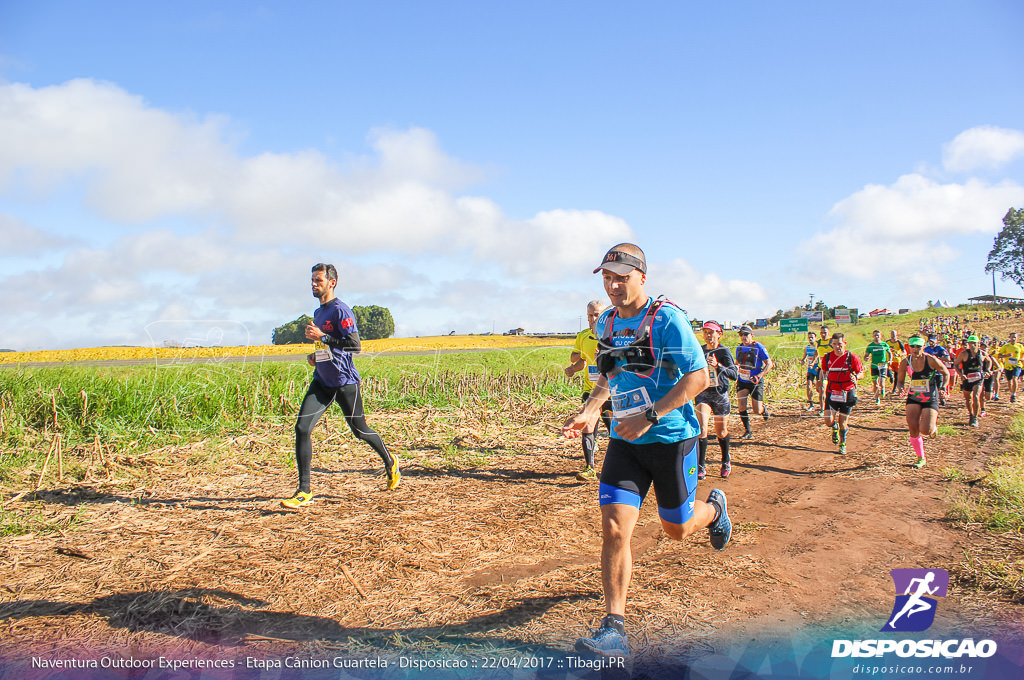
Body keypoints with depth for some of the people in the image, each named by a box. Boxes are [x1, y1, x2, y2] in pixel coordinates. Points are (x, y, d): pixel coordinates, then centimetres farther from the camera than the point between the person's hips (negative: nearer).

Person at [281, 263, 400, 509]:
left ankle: (390, 462, 36)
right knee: (302, 428, -7)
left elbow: (355, 345, -22)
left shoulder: (340, 310, -13)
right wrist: (315, 355, 10)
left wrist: (321, 336, -21)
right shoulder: (318, 313, 15)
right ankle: (304, 492, -3)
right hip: (322, 382, 7)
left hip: (345, 382, -7)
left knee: (360, 431, 7)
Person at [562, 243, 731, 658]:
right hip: (625, 440, 5)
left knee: (677, 528, 12)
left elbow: (699, 377, -19)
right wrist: (589, 412, 2)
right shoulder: (607, 323, 5)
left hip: (672, 438, -4)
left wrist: (649, 416, -25)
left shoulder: (667, 319, -15)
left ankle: (714, 508, 48)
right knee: (613, 528, -9)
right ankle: (614, 629, -2)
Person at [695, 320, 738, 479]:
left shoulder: (724, 351, -10)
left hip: (720, 395, -2)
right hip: (703, 393, 2)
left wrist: (718, 366, -38)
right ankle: (701, 467, -13)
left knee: (721, 432, 11)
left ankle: (726, 461, 38)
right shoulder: (699, 350, 2)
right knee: (702, 428, -17)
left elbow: (734, 374, -24)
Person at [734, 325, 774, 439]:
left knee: (757, 410, -2)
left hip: (756, 382, -4)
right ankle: (747, 431, -2)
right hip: (742, 381, 4)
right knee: (741, 405, -13)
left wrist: (759, 376, -20)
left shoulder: (759, 347, -10)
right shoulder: (739, 348, 5)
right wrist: (736, 367, -3)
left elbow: (769, 364, -8)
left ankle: (763, 408, 36)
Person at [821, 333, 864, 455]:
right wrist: (823, 379, -2)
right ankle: (835, 428, 26)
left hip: (847, 393, -1)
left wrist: (856, 377, -21)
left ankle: (843, 444, 29)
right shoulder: (827, 357, -1)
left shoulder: (852, 357, -9)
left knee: (843, 422, 4)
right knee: (829, 420, -11)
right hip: (832, 393, 2)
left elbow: (861, 372, 0)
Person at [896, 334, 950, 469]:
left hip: (931, 399, -3)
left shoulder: (931, 360, -14)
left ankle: (934, 425, 26)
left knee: (925, 430, -15)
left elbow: (946, 373, 2)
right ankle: (921, 458, 15)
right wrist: (901, 388, -15)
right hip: (913, 398, 3)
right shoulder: (905, 362, -7)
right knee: (913, 429, -6)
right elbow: (900, 381, 6)